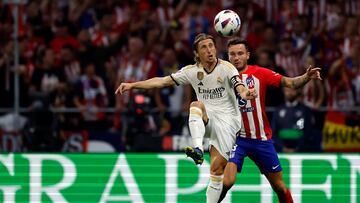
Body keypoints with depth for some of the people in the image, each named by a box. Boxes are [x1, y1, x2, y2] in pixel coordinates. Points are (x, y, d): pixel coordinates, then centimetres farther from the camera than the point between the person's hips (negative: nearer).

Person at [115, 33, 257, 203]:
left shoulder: (226, 68, -7)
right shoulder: (192, 71, 4)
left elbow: (238, 85, -25)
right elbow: (163, 81, 4)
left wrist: (244, 93, -51)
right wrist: (133, 85, -3)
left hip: (227, 120, -3)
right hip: (207, 120, 3)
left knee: (217, 167, -11)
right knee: (196, 105, -30)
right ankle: (198, 150, -44)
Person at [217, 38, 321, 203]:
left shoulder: (259, 73, -4)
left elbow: (290, 83, -12)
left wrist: (307, 77, -31)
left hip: (262, 139, 1)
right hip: (237, 138, -1)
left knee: (279, 186, 9)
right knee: (226, 181, -22)